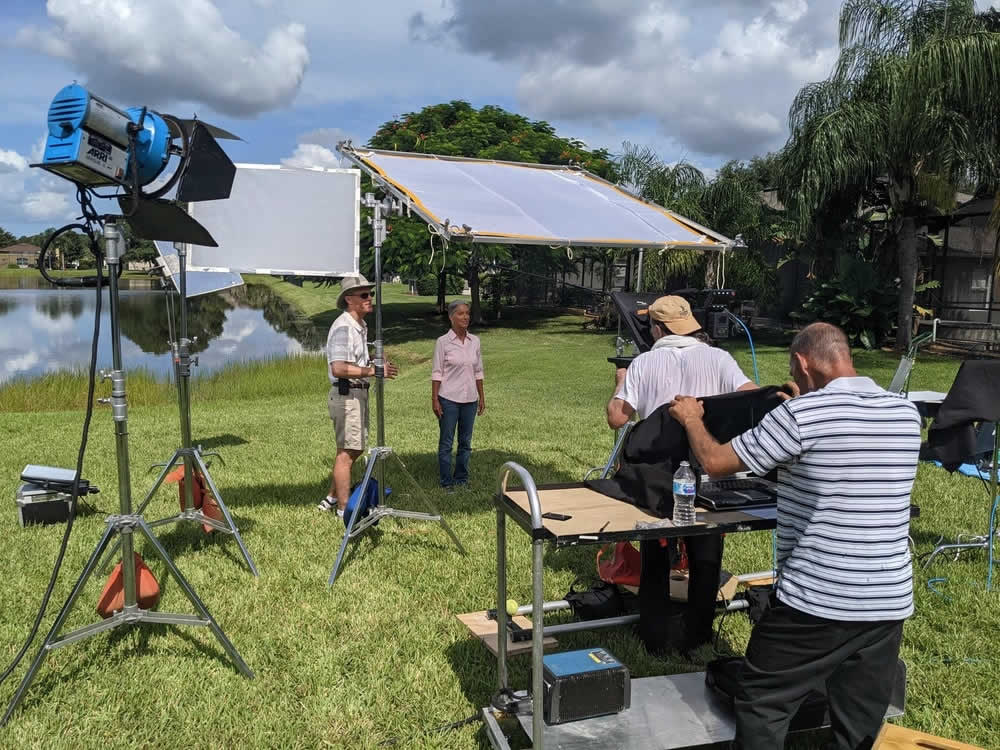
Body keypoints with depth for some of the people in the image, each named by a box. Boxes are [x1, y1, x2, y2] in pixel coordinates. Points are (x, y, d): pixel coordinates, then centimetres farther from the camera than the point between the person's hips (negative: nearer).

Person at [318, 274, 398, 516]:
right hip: (346, 395, -11)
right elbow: (339, 369, -28)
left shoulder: (361, 326, 15)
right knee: (346, 452, -3)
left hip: (359, 394, 11)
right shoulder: (343, 327, -17)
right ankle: (344, 509, 6)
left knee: (355, 449, 19)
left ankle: (331, 498, 31)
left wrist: (377, 366, 10)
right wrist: (373, 370, -28)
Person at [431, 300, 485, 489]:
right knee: (446, 442, 4)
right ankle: (447, 483, 14)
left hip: (470, 399, 4)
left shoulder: (474, 341, 5)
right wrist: (434, 400, -10)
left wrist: (481, 397, 10)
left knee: (466, 442, 12)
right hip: (449, 399, -4)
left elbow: (478, 372, 11)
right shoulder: (443, 342, -7)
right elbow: (436, 373, -6)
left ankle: (461, 479, 24)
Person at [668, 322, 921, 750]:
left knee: (761, 706, 12)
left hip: (816, 599, -6)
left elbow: (714, 463, -7)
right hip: (890, 601, 6)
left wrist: (691, 418, 11)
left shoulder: (802, 414, -15)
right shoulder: (907, 415, 4)